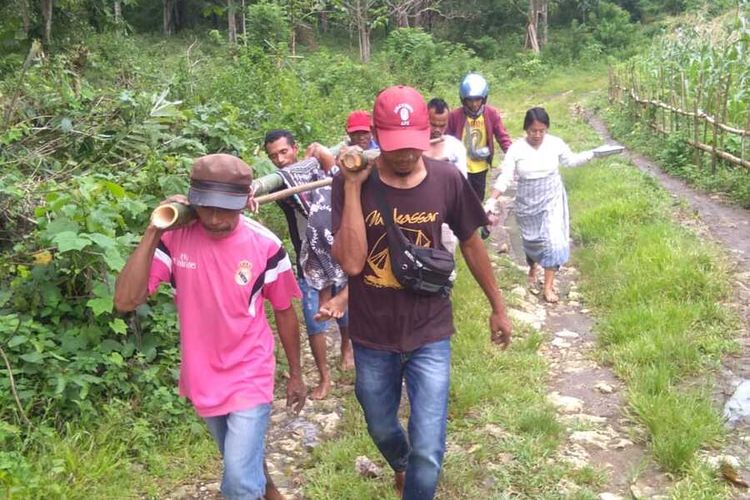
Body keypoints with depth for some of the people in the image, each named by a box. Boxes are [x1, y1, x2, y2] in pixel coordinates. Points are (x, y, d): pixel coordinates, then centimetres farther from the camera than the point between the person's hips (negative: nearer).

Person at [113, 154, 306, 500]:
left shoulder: (265, 245, -18)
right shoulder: (175, 238, -15)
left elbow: (284, 311, -3)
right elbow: (125, 301, -22)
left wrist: (295, 374, 5)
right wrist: (153, 232, -29)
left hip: (250, 378, -3)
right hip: (203, 379, 3)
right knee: (242, 461, 26)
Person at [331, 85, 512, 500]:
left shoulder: (447, 180, -11)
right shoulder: (350, 184, -15)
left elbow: (471, 245, 4)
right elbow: (351, 263, -25)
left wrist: (498, 307, 12)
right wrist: (353, 186, -27)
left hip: (429, 336, 0)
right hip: (372, 339, 1)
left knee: (428, 454, -3)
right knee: (381, 429, 25)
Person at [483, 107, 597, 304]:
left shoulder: (556, 143, -8)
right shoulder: (516, 149, -13)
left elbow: (571, 160, 11)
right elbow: (505, 178, -15)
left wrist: (593, 154, 0)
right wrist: (491, 200, -26)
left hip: (552, 200, 0)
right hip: (527, 203, 0)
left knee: (553, 240, -8)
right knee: (531, 240, 15)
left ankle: (548, 287, 0)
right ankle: (532, 268, 47)